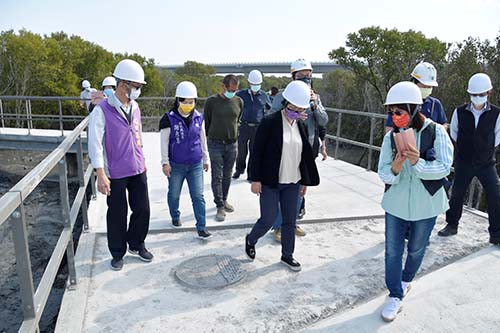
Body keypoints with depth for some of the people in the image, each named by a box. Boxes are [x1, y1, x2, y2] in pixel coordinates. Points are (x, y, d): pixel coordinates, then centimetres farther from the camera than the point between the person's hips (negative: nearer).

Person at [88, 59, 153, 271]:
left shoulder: (134, 107, 7)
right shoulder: (102, 110, -13)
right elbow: (95, 144, -15)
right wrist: (101, 174, -20)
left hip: (138, 170, 6)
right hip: (116, 174, -6)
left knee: (142, 209, 12)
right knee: (117, 214, 8)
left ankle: (136, 245, 34)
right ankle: (118, 253, 28)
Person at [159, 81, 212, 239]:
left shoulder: (198, 117, 2)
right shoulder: (169, 118, -9)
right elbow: (164, 141, -7)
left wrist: (205, 159, 15)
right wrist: (165, 162, -9)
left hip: (196, 164, 2)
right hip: (176, 165, -2)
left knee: (198, 196, 0)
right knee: (174, 194, 14)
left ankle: (201, 228, 6)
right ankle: (175, 217, 39)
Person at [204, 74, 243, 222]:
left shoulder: (238, 101, 4)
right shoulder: (212, 101, -6)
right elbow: (206, 121, 4)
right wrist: (210, 137, 9)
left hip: (232, 144, 3)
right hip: (215, 144, -3)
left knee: (227, 175, 14)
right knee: (217, 176, -1)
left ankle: (224, 200, 31)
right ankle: (220, 207, 5)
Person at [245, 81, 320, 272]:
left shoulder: (301, 126, 5)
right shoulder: (270, 122, -12)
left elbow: (305, 155, 12)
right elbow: (257, 152, -11)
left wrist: (305, 181, 13)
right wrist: (256, 179, -12)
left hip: (292, 182, 5)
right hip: (270, 182, -5)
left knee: (290, 220, 12)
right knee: (269, 220, 1)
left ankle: (287, 255, 31)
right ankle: (250, 240, 32)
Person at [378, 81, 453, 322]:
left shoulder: (436, 132, -12)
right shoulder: (390, 137, -5)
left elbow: (444, 167, -17)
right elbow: (383, 174, -7)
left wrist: (417, 163, -33)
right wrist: (395, 168, -29)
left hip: (425, 205, -1)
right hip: (396, 204, 1)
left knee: (416, 250, 19)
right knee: (393, 250, 5)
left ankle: (406, 279, 47)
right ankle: (395, 296, 22)